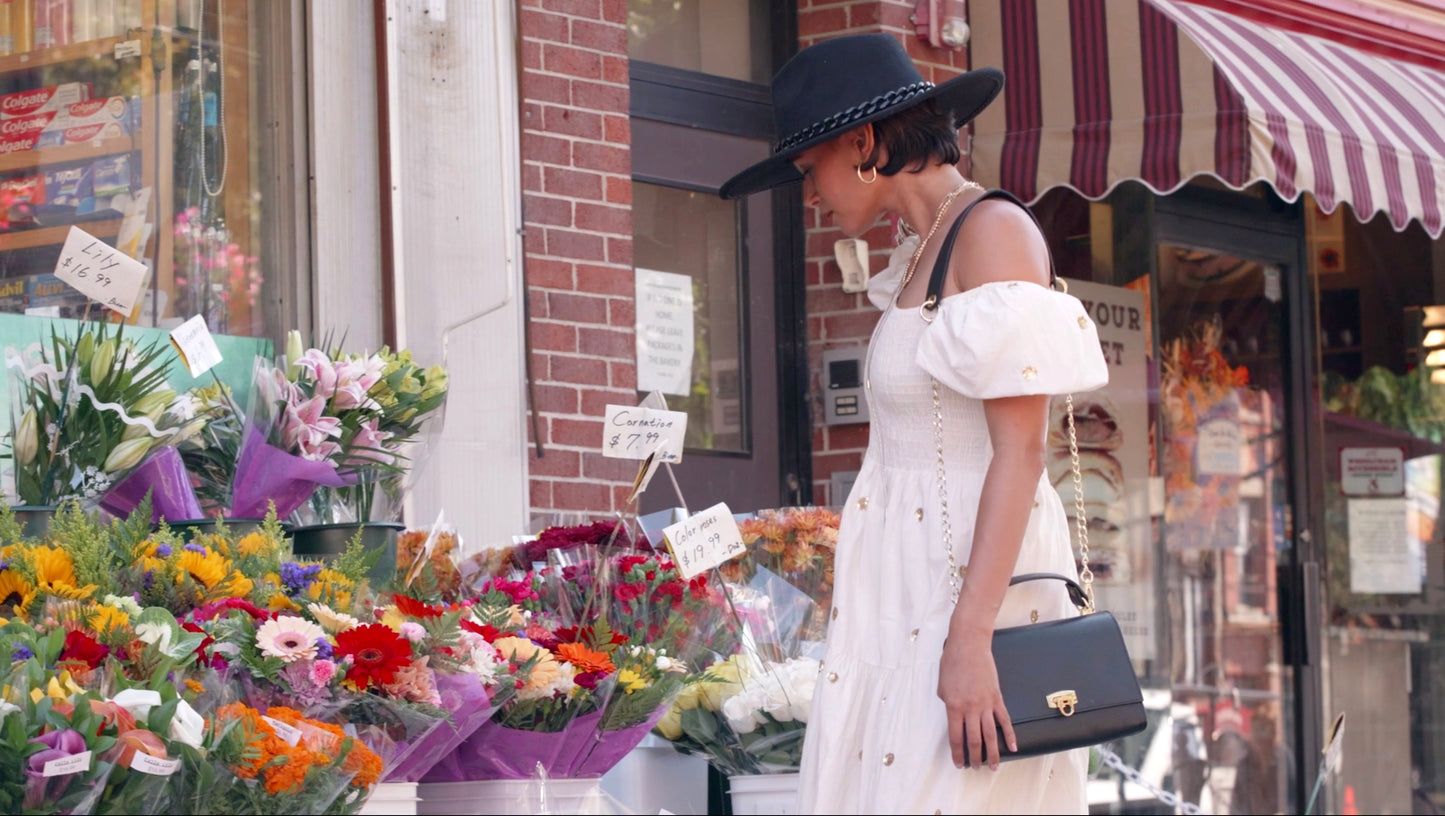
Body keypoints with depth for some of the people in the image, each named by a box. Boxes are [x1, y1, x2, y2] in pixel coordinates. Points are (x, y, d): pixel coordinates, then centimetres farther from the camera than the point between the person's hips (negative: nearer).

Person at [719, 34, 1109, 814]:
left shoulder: (994, 231, -9)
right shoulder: (923, 259, 18)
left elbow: (1020, 448, -16)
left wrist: (970, 637, -22)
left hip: (974, 591, -9)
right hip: (912, 608, 9)